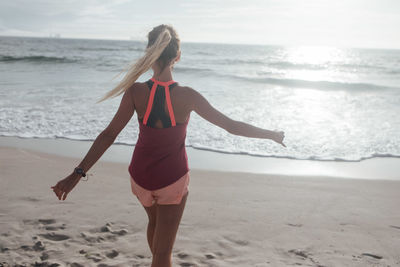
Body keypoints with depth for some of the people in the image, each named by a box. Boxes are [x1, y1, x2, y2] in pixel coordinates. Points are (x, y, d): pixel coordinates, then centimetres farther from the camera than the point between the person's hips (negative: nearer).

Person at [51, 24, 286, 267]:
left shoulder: (136, 92, -19)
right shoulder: (186, 96, -22)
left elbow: (108, 135, -20)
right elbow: (232, 126, -15)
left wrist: (77, 174, -16)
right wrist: (272, 135, -1)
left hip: (141, 176, 3)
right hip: (173, 178, -3)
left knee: (154, 223, 33)